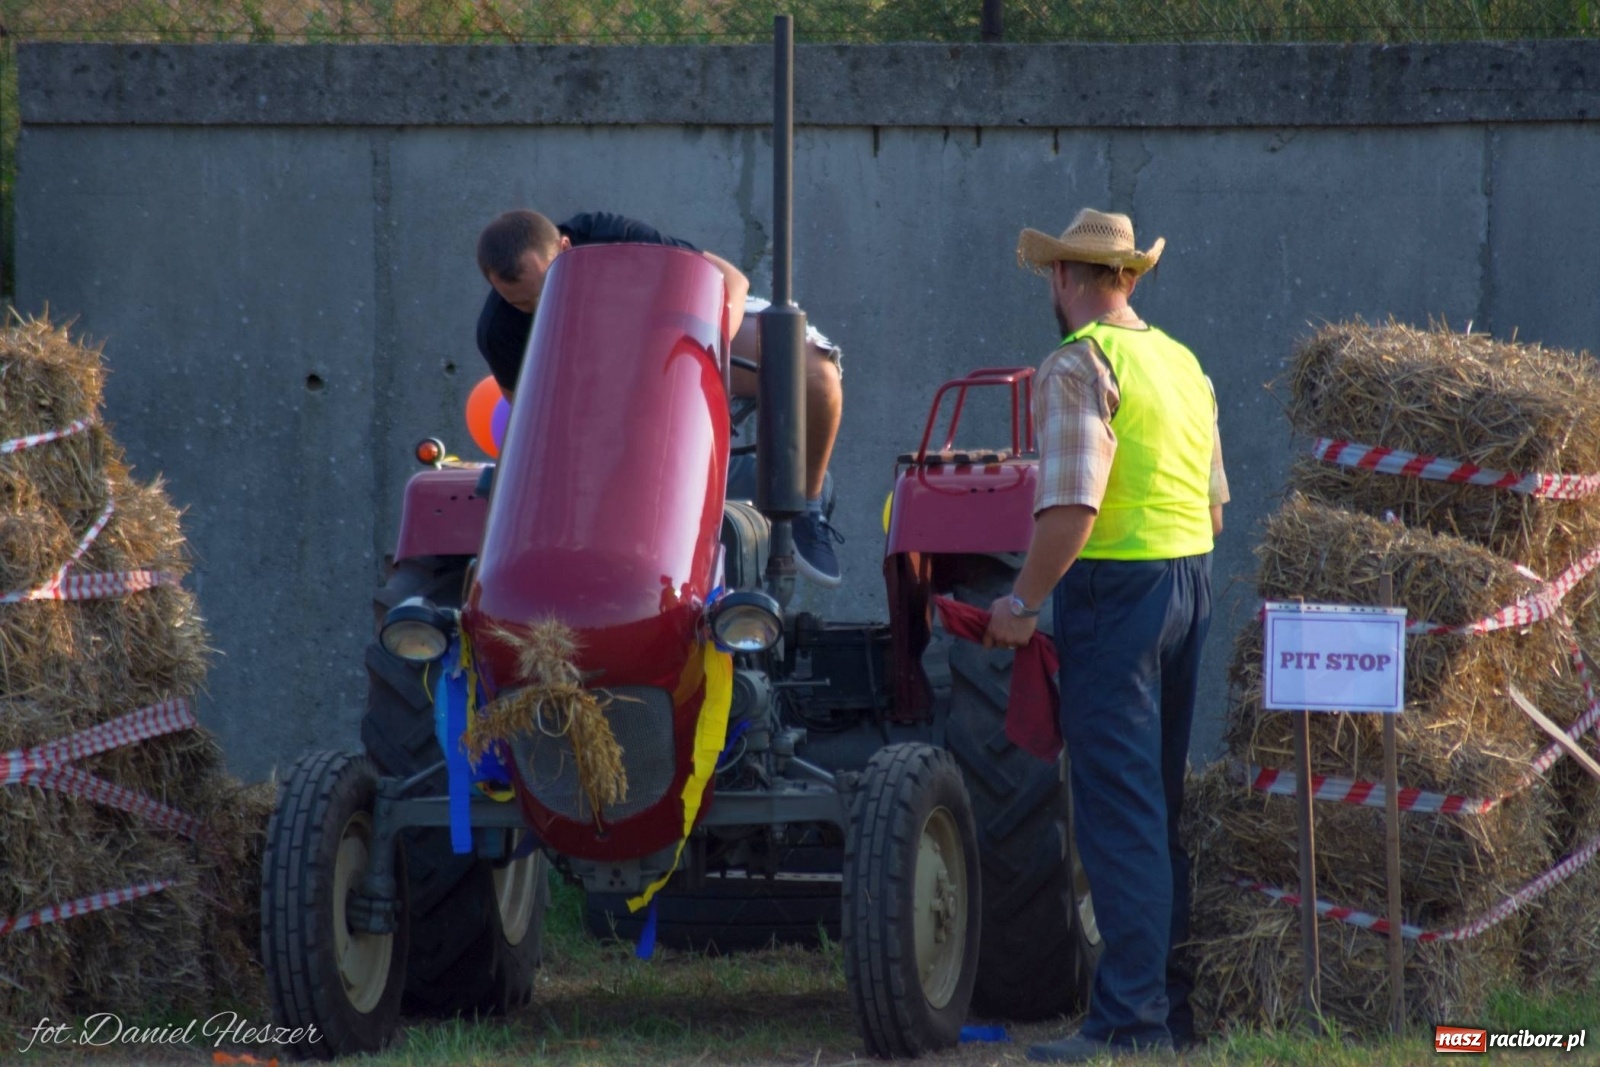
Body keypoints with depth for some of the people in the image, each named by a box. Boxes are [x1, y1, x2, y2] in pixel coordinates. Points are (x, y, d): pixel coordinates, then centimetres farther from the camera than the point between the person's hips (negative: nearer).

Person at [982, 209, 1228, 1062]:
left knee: (1117, 809, -8)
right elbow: (1215, 502, 18)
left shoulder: (1079, 365, -13)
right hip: (1191, 582, 8)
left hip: (1113, 589, -8)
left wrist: (1022, 602, -14)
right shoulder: (1180, 362, 14)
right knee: (1165, 802, 14)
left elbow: (1072, 506, -22)